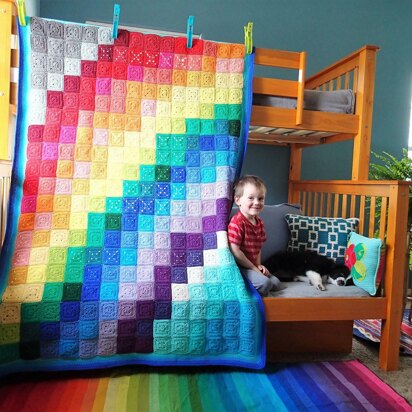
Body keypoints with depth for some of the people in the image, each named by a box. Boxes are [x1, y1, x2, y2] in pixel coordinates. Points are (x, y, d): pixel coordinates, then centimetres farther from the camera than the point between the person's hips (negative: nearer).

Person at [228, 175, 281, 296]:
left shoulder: (259, 222, 8)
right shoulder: (237, 222, -21)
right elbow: (234, 251, -23)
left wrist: (258, 265, 1)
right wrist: (253, 268, -14)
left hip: (252, 266, 9)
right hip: (238, 267, -9)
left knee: (276, 283, 9)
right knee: (264, 283, -24)